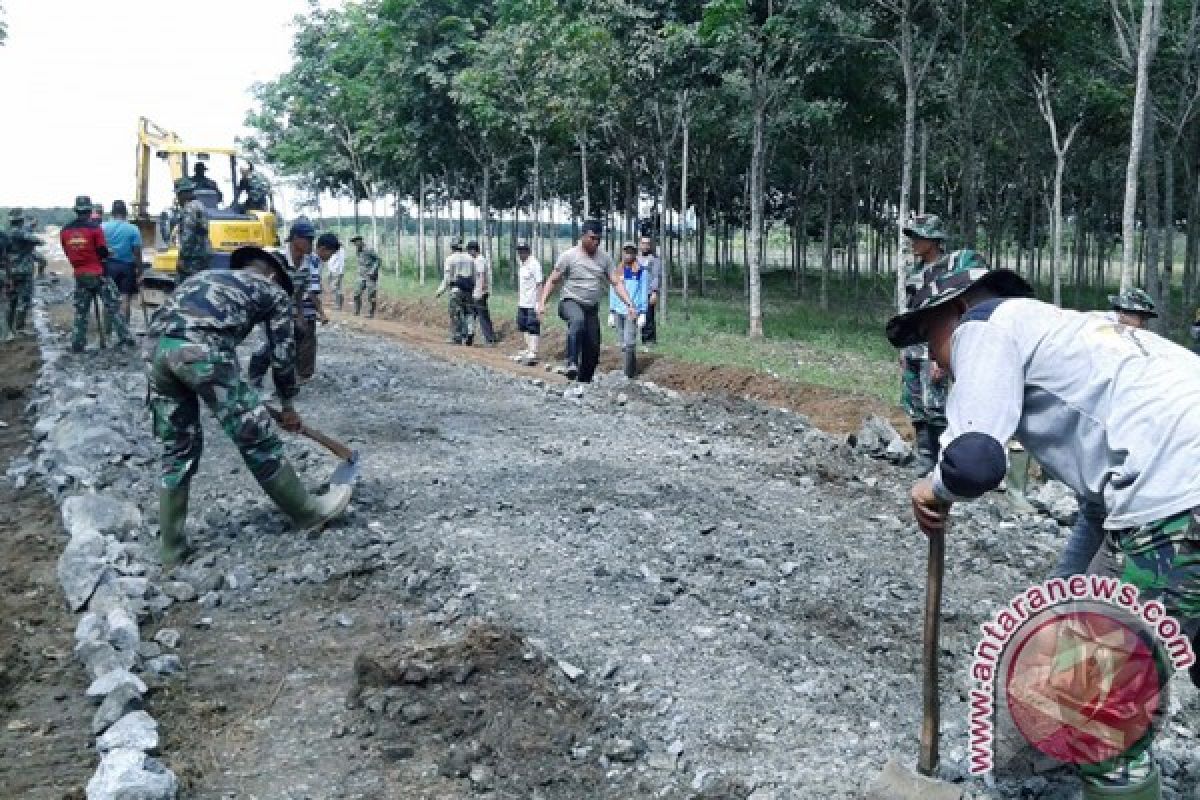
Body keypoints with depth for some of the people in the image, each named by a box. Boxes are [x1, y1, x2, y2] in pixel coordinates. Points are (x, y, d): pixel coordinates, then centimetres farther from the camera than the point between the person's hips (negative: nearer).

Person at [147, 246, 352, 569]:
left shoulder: (206, 277, 38)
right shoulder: (273, 291, 23)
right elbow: (282, 354, 22)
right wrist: (288, 406, 36)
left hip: (161, 348, 6)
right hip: (204, 351, -6)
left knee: (178, 449, 17)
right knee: (256, 438, 7)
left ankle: (172, 551, 22)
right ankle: (307, 511, 23)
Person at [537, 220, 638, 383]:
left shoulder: (604, 258, 5)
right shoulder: (569, 256, -6)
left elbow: (616, 283, 4)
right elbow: (552, 281, -3)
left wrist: (629, 304, -9)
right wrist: (542, 303, -15)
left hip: (592, 308, 5)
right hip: (570, 303, -5)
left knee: (592, 351, 3)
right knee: (578, 320, -40)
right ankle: (572, 363, -43)